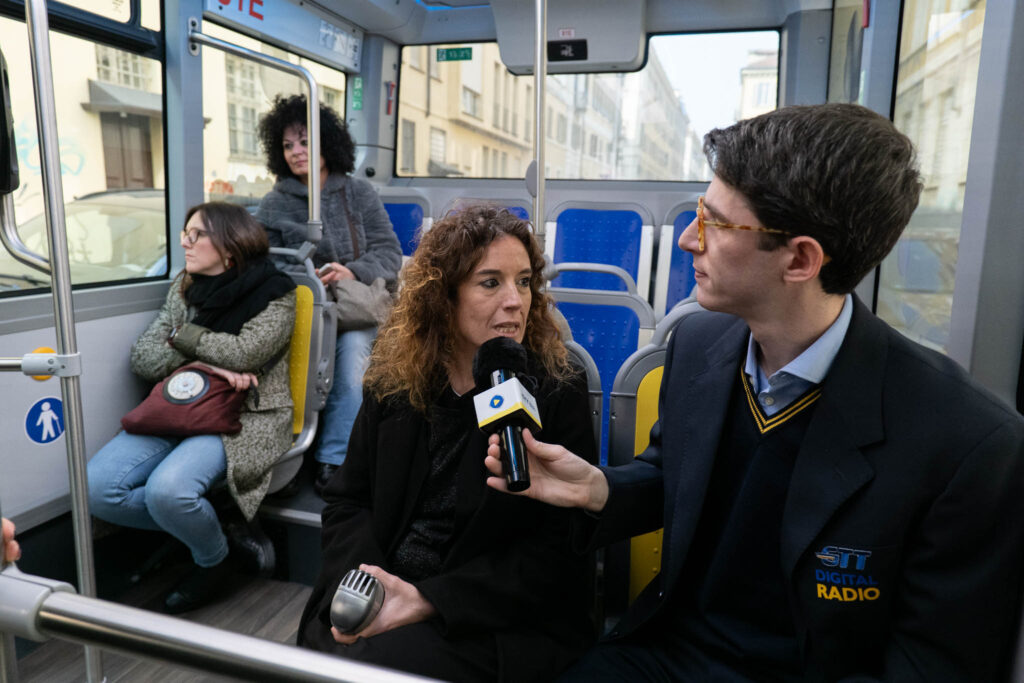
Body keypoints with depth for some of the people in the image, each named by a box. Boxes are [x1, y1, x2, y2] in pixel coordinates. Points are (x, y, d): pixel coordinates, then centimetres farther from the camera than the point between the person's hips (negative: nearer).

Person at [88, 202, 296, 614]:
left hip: (244, 418, -6)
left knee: (168, 489, -30)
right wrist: (203, 363, -9)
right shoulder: (183, 287, 16)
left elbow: (244, 352, -17)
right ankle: (196, 525, 4)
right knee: (97, 486, -16)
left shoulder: (275, 293, -1)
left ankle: (215, 559, 2)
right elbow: (142, 358, 9)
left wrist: (180, 336, -2)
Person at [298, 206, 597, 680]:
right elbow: (347, 500, 8)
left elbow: (558, 550, -11)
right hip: (378, 591, 4)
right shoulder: (393, 380, 3)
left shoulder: (557, 393, -9)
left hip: (497, 619, -3)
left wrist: (428, 600, -18)